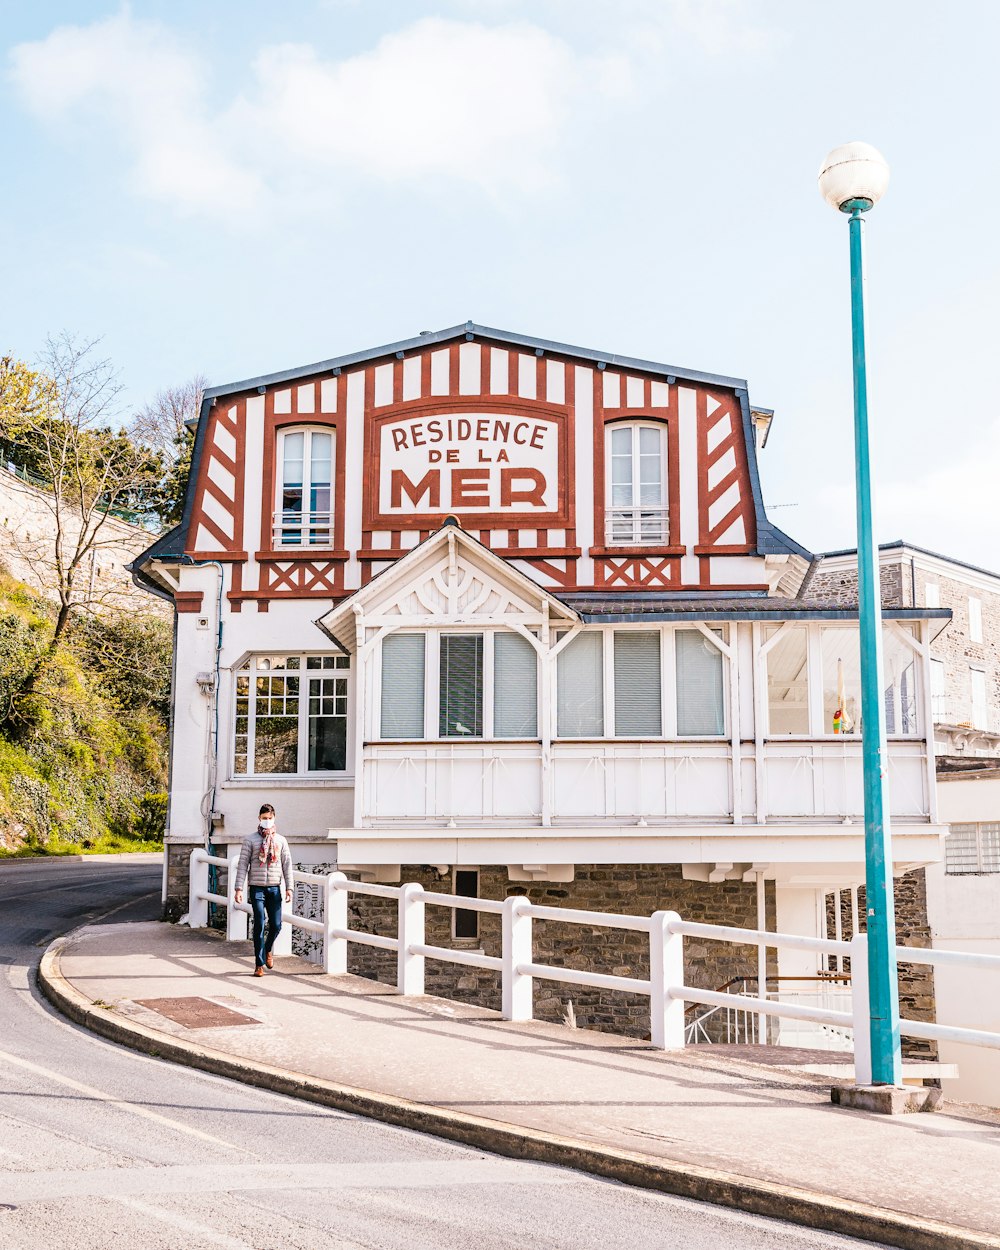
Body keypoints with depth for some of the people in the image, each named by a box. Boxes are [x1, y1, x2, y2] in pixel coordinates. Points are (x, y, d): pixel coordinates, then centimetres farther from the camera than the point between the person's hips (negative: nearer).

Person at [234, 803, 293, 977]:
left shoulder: (280, 840, 9)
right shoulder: (250, 840, 2)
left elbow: (287, 864, 9)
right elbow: (242, 865, 0)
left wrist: (289, 887, 2)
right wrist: (239, 888, -7)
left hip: (275, 888, 2)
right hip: (257, 888, -2)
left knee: (276, 925, 1)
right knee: (259, 925, -5)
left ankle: (267, 950, 31)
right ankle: (259, 964, 2)